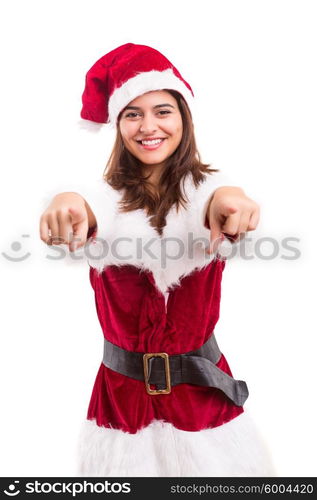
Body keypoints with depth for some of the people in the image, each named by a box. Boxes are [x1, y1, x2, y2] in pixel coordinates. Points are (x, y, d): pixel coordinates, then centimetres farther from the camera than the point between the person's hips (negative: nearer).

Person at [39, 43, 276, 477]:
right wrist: (66, 207, -47)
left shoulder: (204, 186, -5)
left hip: (199, 384, -1)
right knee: (128, 461, 15)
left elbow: (215, 212, -27)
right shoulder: (108, 194, -1)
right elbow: (87, 216, -23)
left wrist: (228, 199, -51)